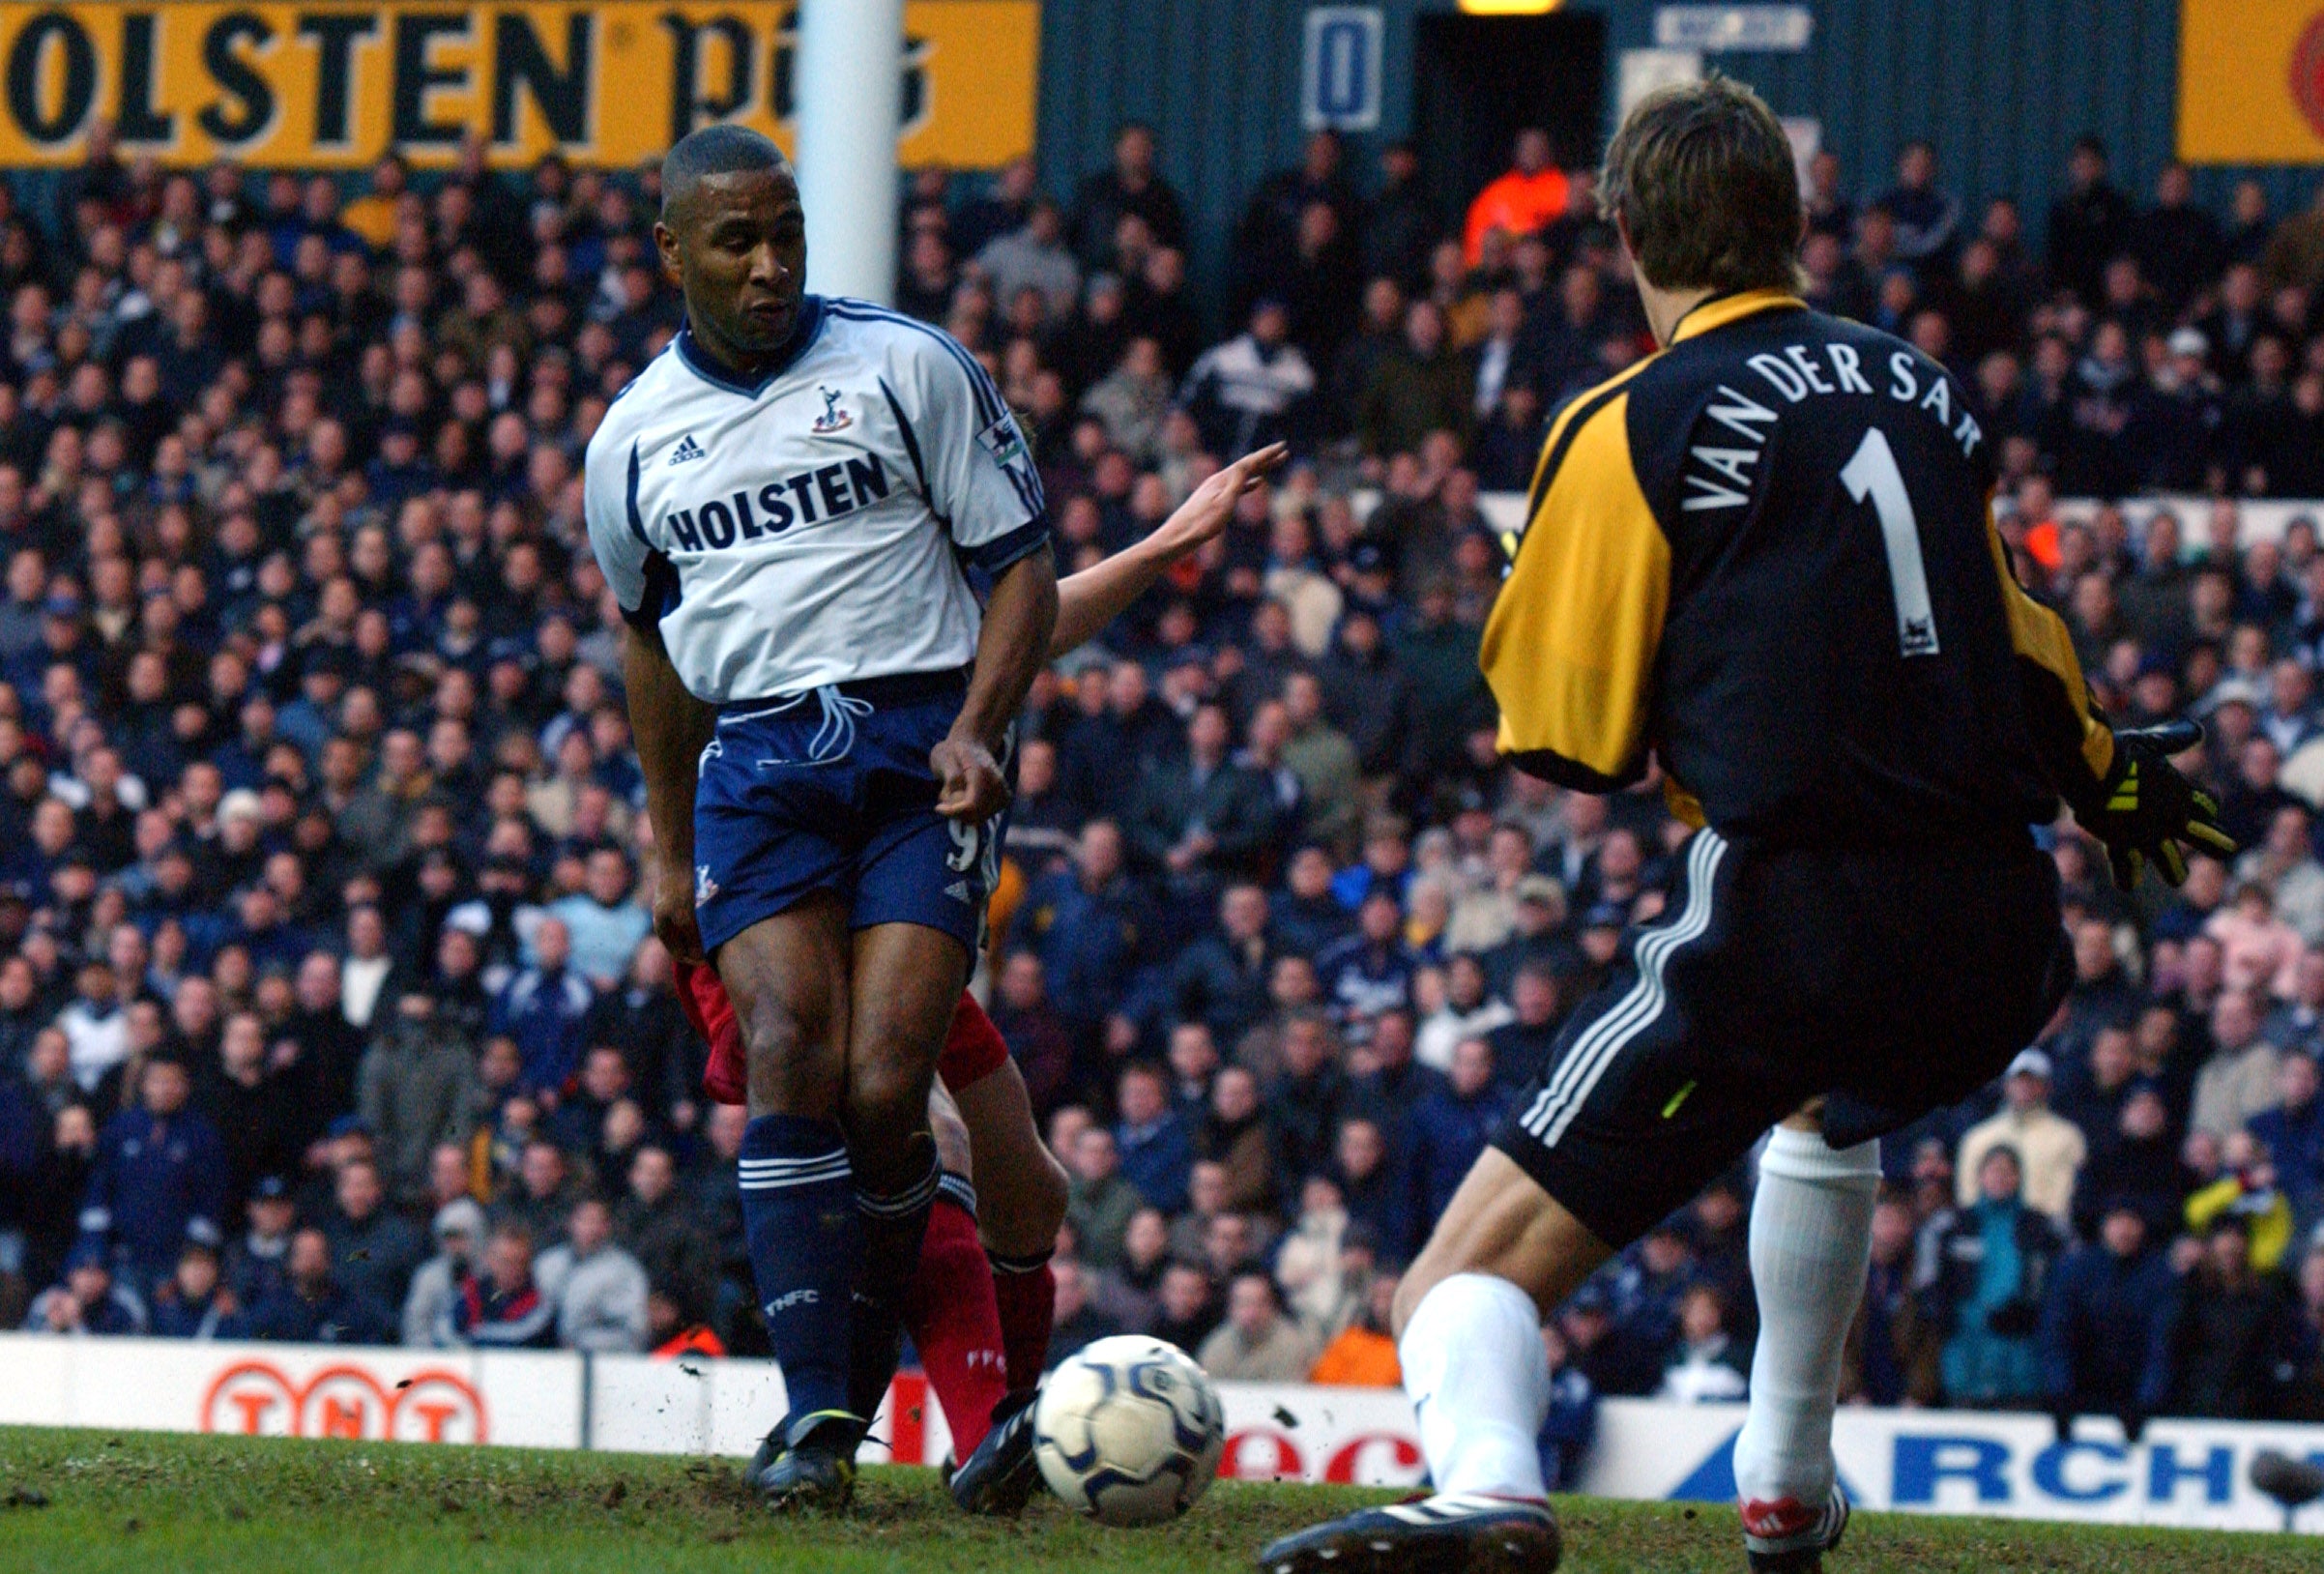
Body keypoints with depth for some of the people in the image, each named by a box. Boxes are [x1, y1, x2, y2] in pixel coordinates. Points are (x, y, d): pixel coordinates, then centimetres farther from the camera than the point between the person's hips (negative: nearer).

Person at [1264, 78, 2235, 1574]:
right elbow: (2018, 639, 29)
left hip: (1785, 921, -6)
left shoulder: (1632, 428, -2)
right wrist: (2106, 772, 48)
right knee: (1830, 1109, 42)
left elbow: (1571, 739, -1)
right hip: (1997, 938, 6)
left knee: (1473, 1273, -8)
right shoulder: (1924, 389, 14)